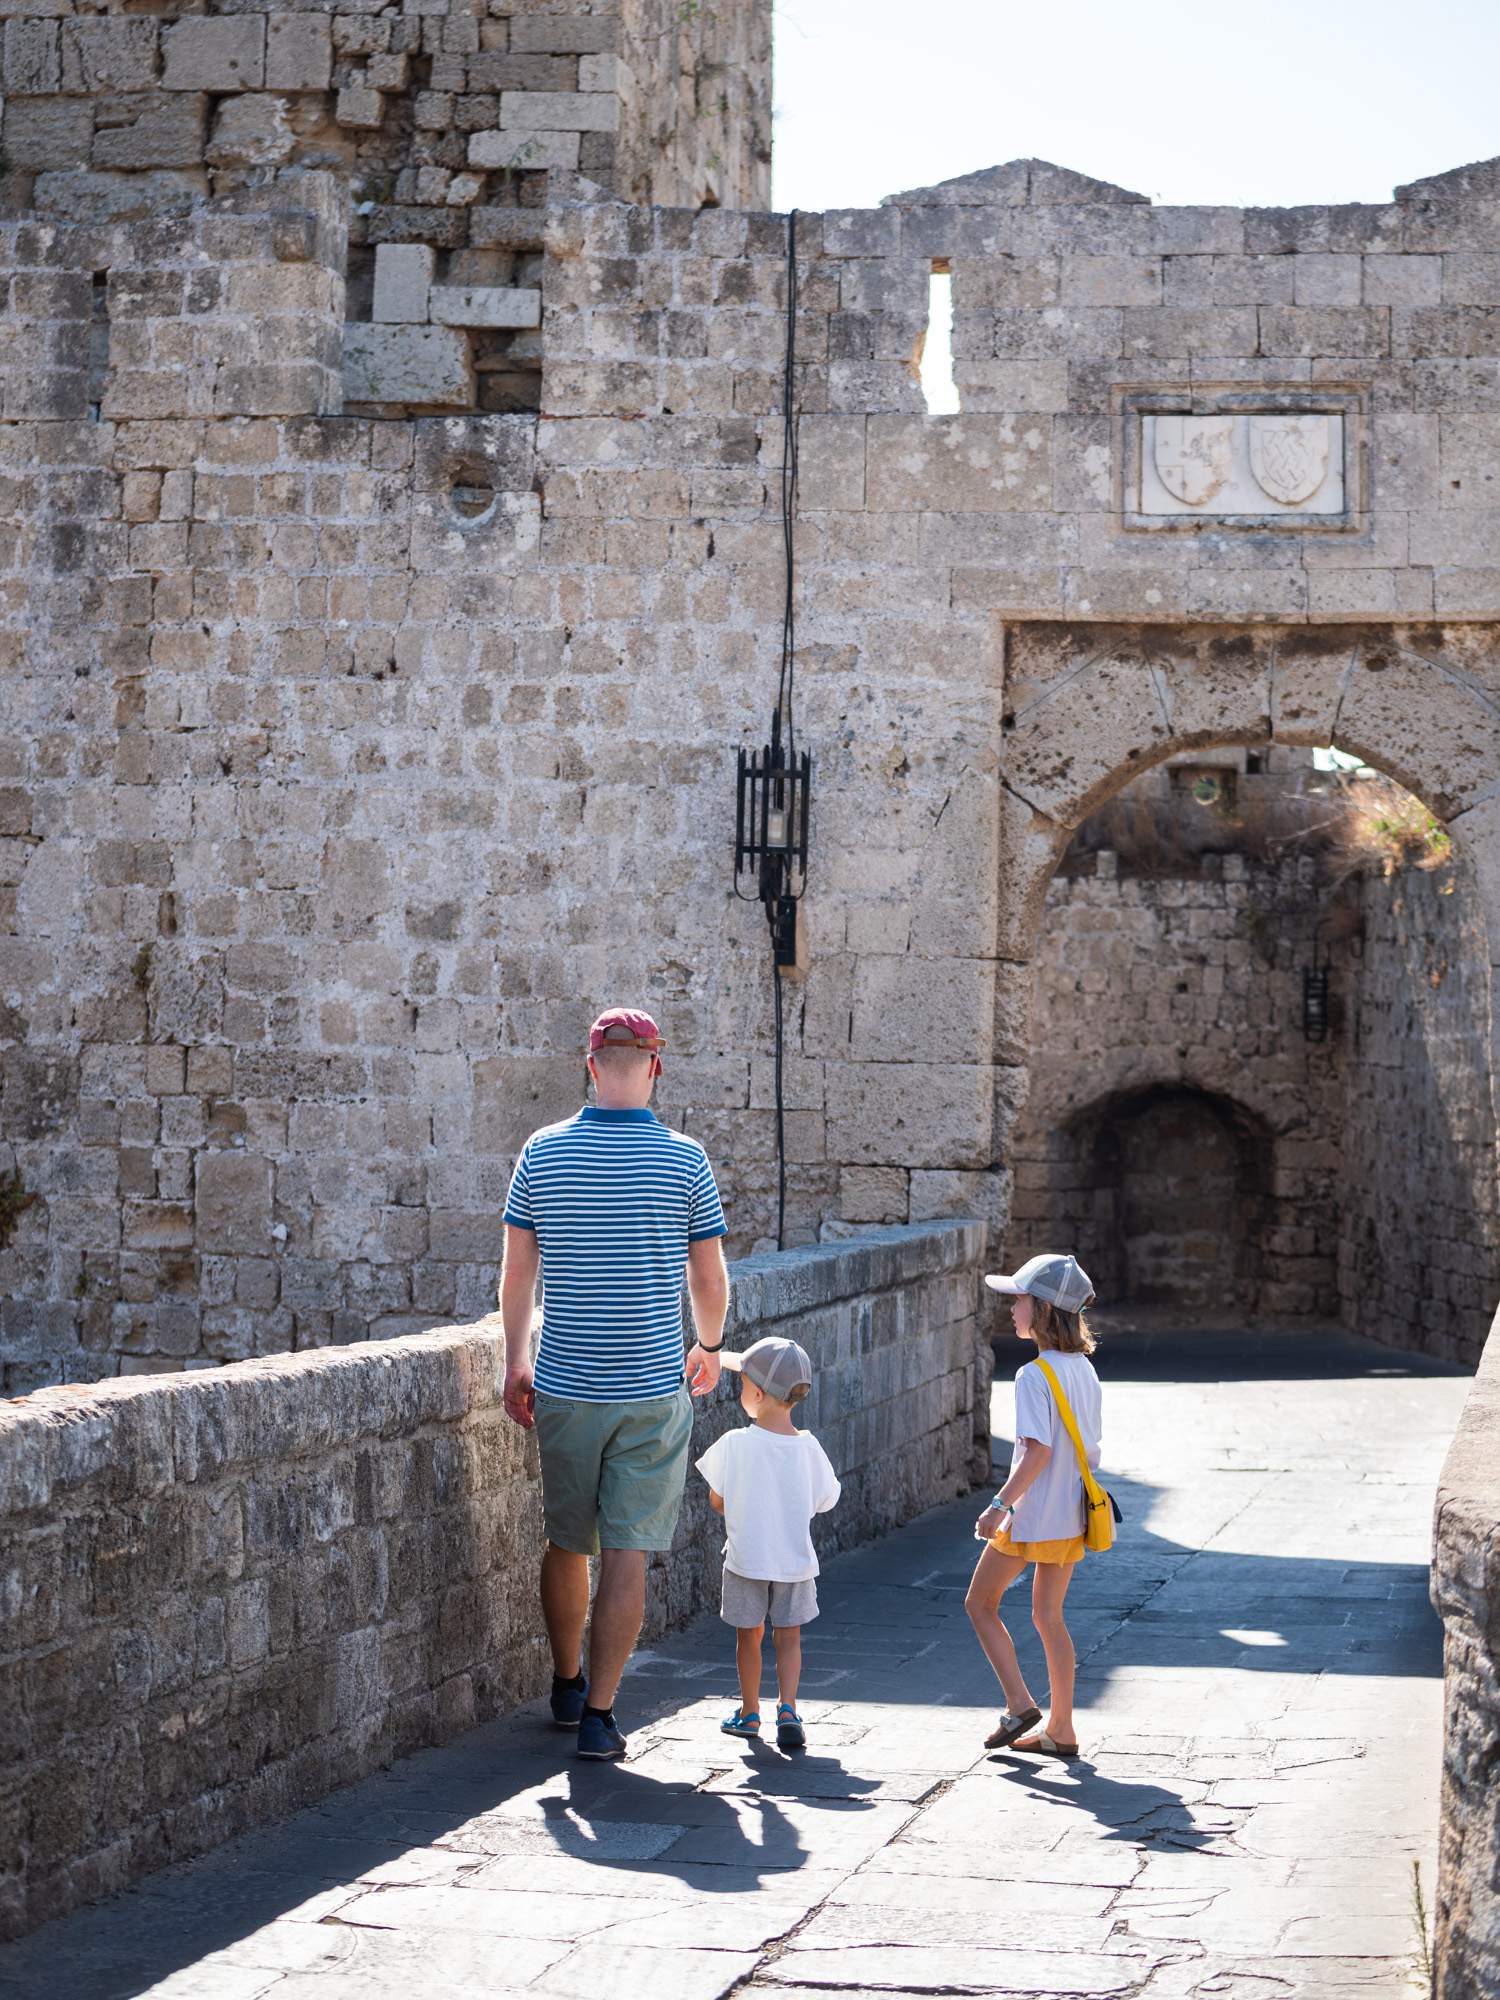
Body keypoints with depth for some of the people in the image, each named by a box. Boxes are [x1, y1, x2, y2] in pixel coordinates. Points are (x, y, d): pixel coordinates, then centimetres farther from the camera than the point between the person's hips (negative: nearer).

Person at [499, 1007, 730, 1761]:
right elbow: (709, 1281, 1)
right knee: (627, 1556, 1)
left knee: (566, 1542, 18)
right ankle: (598, 1715, -2)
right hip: (653, 1388, -2)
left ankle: (567, 1685, 33)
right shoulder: (684, 1160, -6)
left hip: (564, 1387, 2)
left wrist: (515, 1364, 15)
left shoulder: (542, 1152, -2)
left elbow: (516, 1272, 3)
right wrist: (709, 1347, 20)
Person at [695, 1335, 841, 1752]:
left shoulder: (735, 1444, -15)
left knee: (749, 1636, 14)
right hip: (795, 1561, 1)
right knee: (788, 1637, 10)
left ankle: (749, 1713, 25)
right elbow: (825, 1501, 1)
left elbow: (717, 1501, -4)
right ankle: (787, 1707, -7)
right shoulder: (807, 1446, -9)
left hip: (746, 1559, -1)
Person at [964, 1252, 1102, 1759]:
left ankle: (1019, 1705, 2)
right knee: (1049, 1616, 14)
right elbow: (1090, 1446, 12)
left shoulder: (1034, 1375, -18)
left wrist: (1000, 1504, -19)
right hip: (1073, 1517, 8)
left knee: (980, 1603, 10)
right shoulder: (1084, 1370, 6)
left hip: (1032, 1516, -8)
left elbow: (1038, 1451, -23)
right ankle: (1060, 1730, 15)